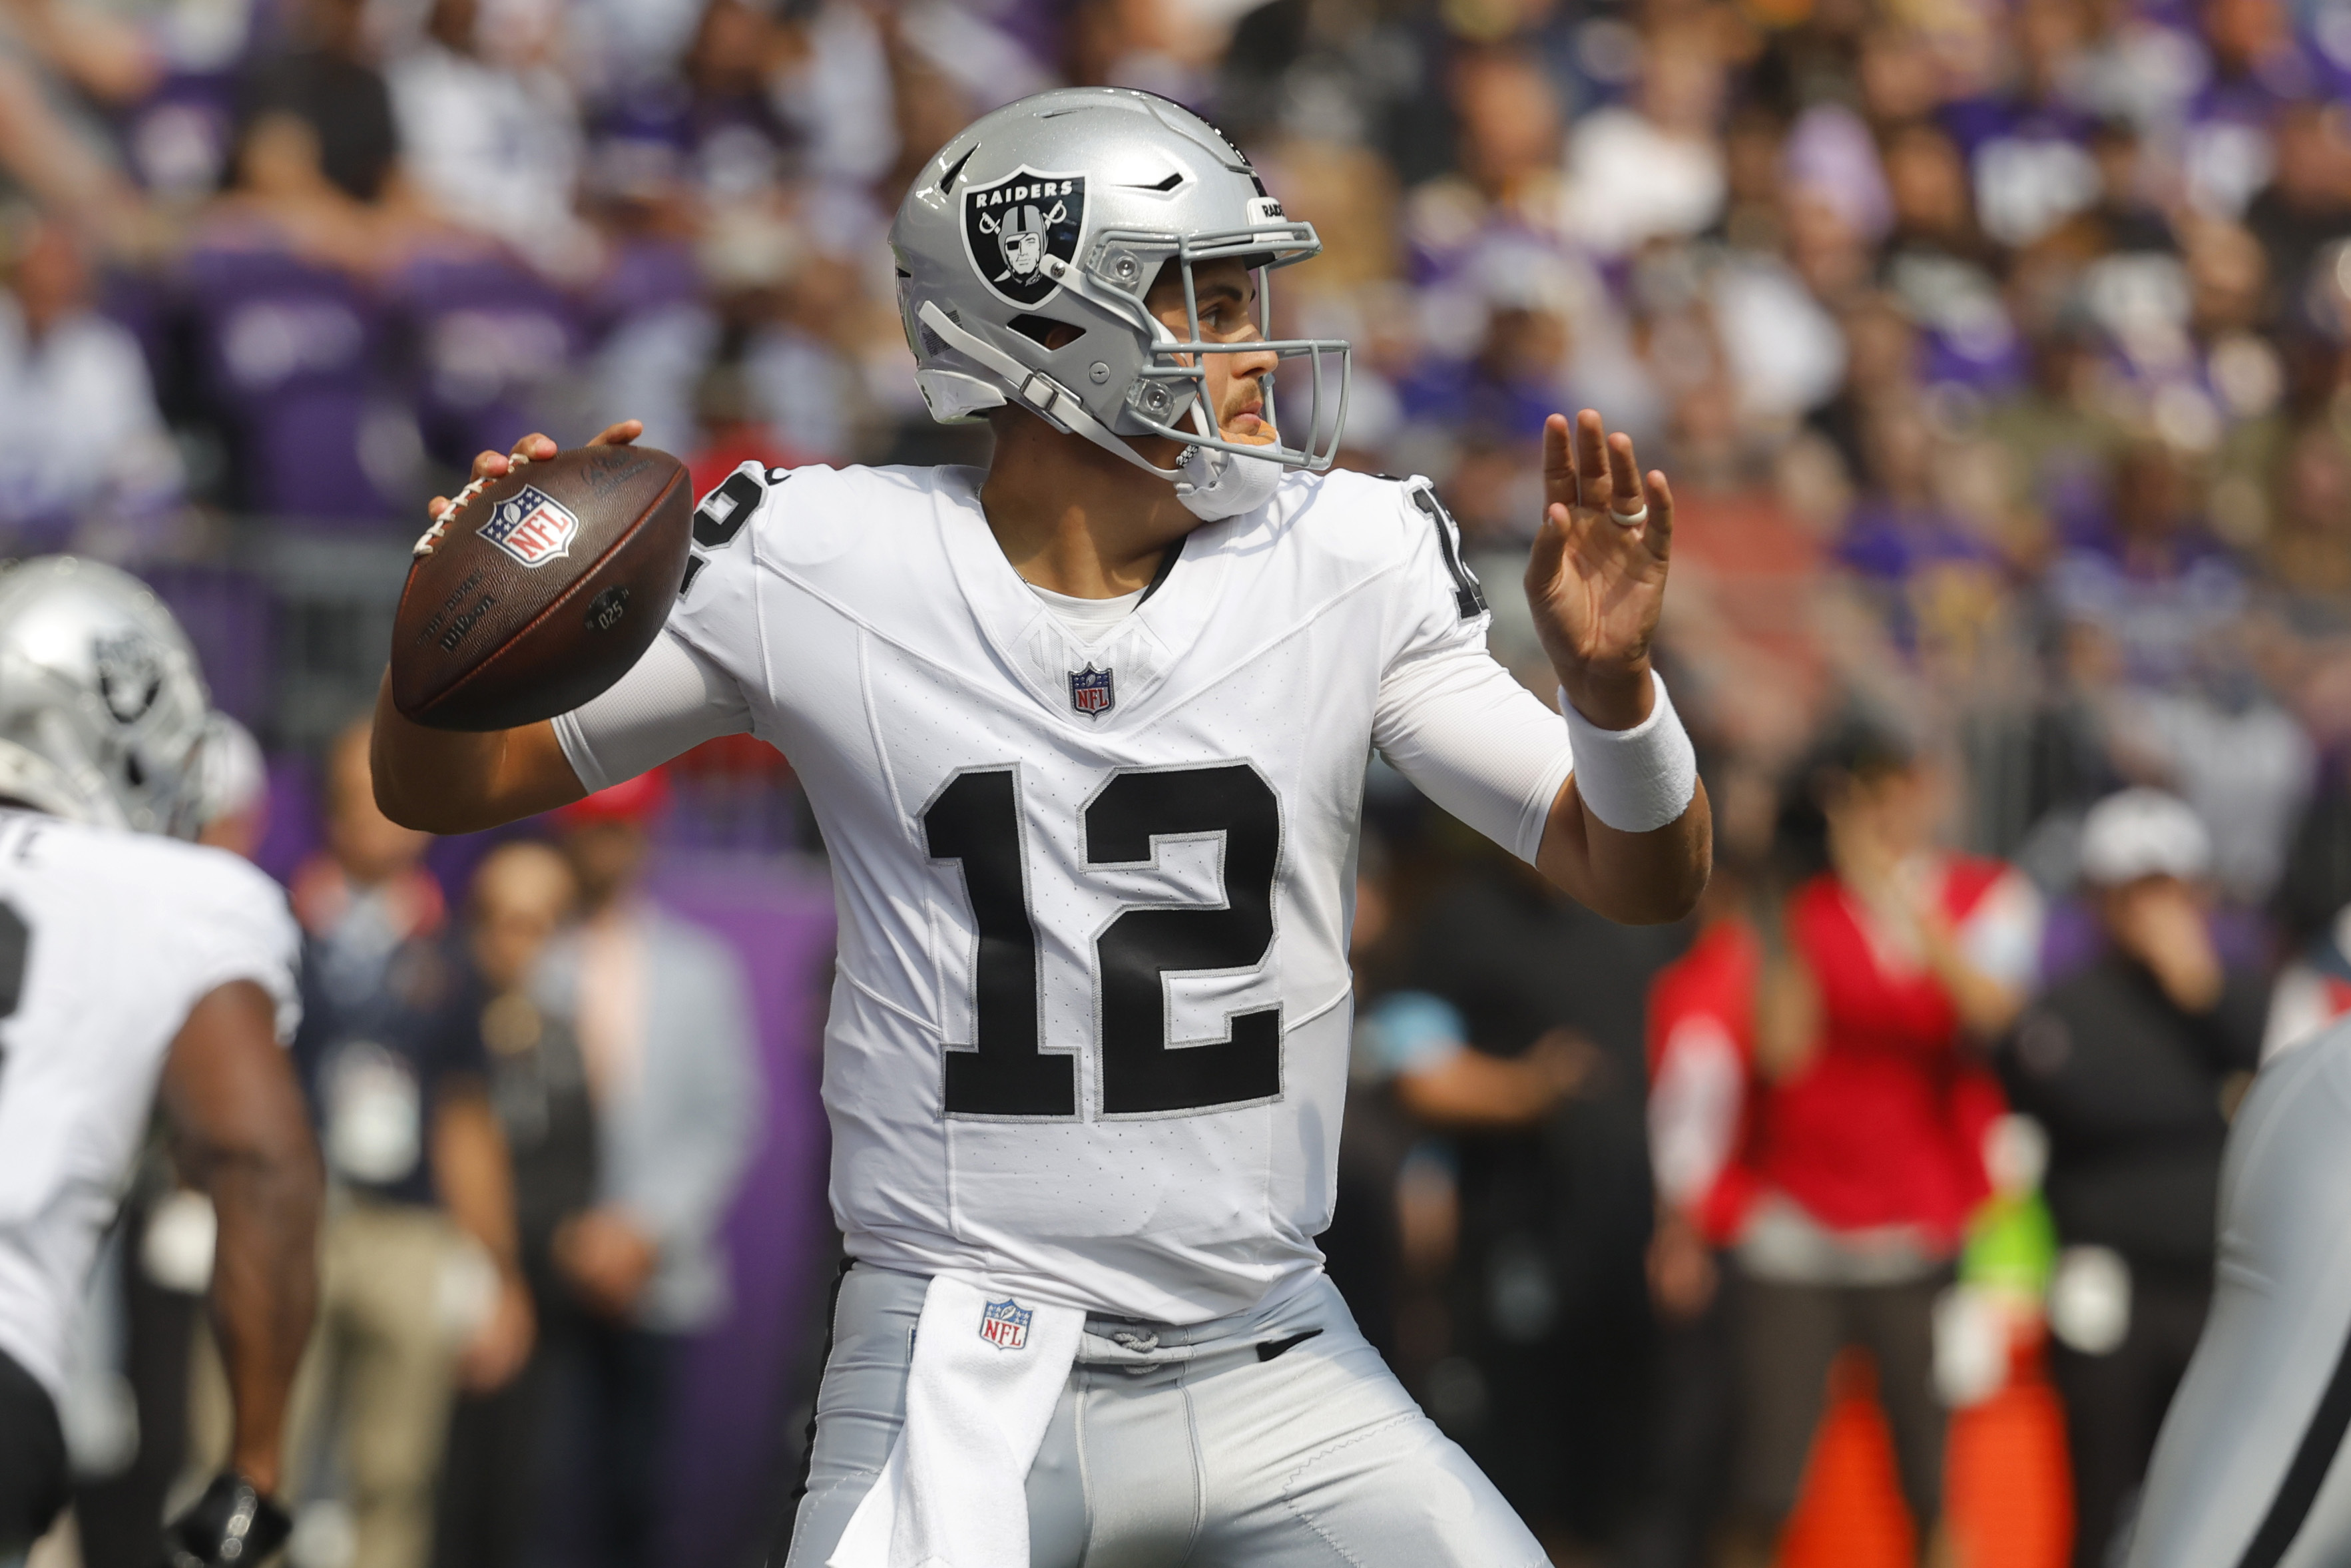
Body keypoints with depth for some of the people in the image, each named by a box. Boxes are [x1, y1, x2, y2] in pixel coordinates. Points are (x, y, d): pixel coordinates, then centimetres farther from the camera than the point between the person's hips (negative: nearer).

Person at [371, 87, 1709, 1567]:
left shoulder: (1351, 563, 0)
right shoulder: (817, 570, -5)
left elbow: (1643, 881, 3)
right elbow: (439, 789, 4)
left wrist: (1609, 679, -18)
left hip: (1273, 1365, 3)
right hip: (964, 1370, -3)